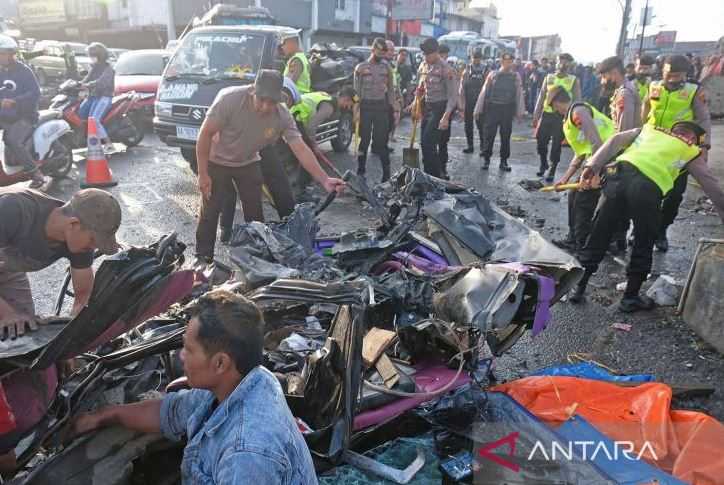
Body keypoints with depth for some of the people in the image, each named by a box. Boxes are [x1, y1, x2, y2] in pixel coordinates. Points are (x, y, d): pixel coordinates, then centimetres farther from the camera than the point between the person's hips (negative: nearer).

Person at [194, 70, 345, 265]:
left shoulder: (282, 115, -23)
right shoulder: (230, 98, -32)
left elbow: (301, 149, -25)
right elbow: (205, 134, -24)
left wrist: (325, 180, -37)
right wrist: (203, 174, -21)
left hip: (248, 164, 3)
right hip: (217, 162, -3)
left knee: (255, 213, 6)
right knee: (210, 211, -1)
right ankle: (203, 259, 14)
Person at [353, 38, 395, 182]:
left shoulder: (387, 67, 7)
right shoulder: (361, 67, -1)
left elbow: (391, 89, 11)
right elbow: (356, 90, -1)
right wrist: (356, 110, -8)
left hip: (381, 106, 2)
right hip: (366, 106, -2)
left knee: (382, 140, 4)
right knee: (364, 140, 3)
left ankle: (387, 172, 9)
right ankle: (361, 170, 13)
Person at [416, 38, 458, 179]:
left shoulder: (446, 70, -14)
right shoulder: (423, 66, 8)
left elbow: (452, 96, -17)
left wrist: (445, 117, -23)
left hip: (441, 108, -8)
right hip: (427, 107, 8)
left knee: (428, 143, -15)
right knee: (425, 144, 8)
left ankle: (435, 176, -5)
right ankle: (429, 176, 20)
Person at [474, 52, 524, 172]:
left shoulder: (516, 76, 4)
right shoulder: (493, 74, 1)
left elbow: (519, 94, 5)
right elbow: (484, 92, 1)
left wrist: (519, 112, 1)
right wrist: (478, 109, -1)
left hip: (507, 109, 1)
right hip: (492, 107, -1)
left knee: (506, 136, 8)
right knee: (488, 135, 1)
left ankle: (504, 161, 18)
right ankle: (486, 159, 13)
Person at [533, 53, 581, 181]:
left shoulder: (574, 81, 2)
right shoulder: (549, 78, 9)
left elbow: (577, 100, 0)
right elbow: (541, 97, 9)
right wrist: (536, 115, 4)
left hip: (562, 116, -2)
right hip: (546, 114, 2)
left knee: (556, 144, 1)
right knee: (541, 141, 3)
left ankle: (552, 170, 12)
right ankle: (543, 164, 27)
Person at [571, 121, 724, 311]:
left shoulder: (650, 128, 32)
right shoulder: (691, 152, 25)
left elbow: (616, 140, 18)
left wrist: (593, 166, 11)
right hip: (648, 187, -3)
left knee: (598, 235, 10)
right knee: (643, 246, 15)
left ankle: (578, 287, 17)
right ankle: (631, 297, 23)